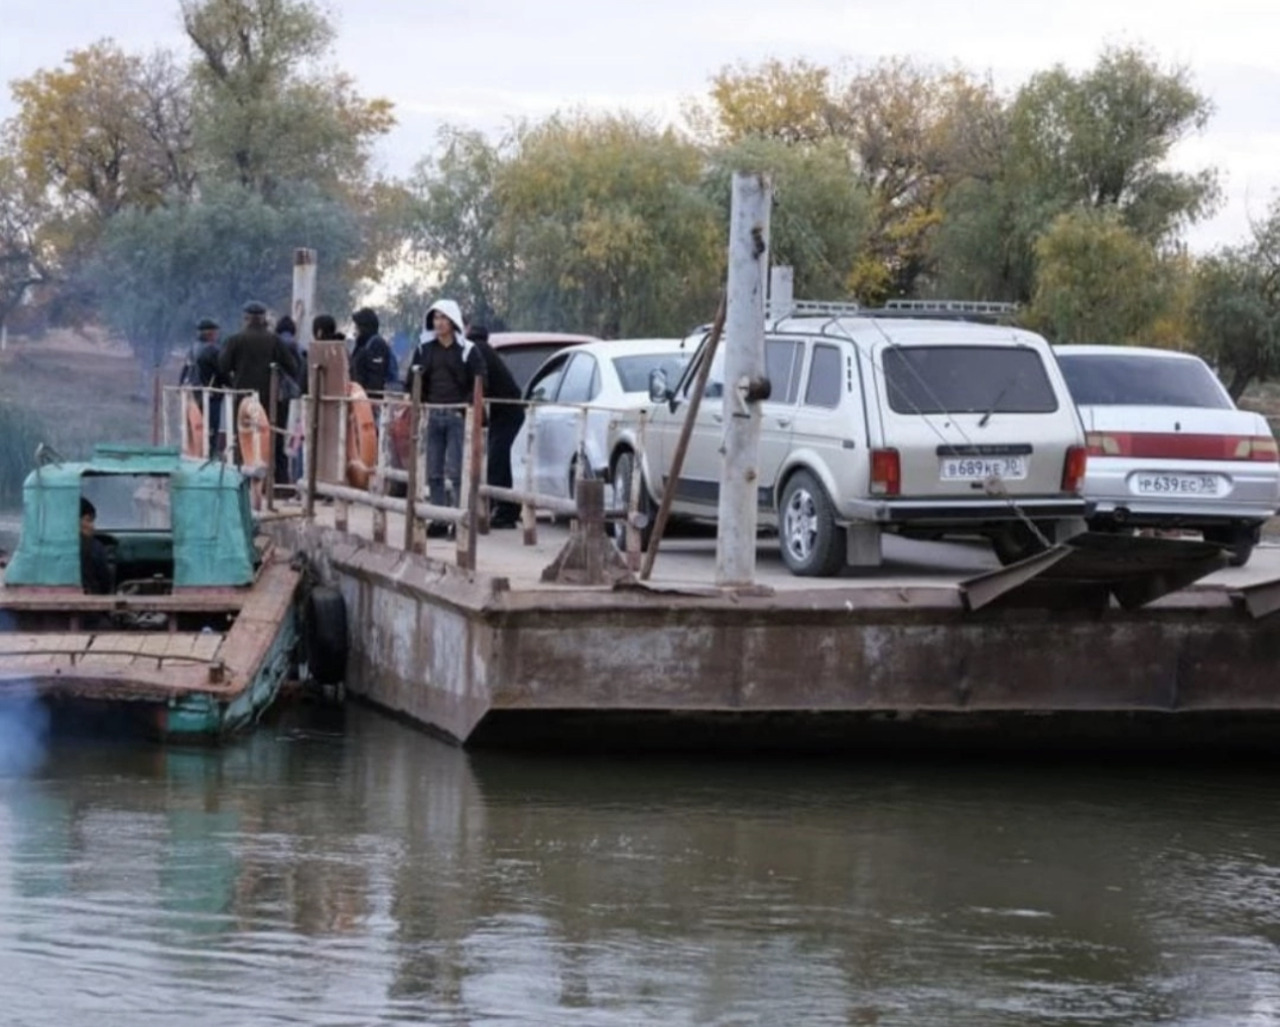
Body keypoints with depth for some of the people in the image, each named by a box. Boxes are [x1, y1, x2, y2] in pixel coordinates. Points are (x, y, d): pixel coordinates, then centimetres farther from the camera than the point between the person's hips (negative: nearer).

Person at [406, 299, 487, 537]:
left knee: (456, 471, -9)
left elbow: (480, 384, -2)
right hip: (433, 416, 4)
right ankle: (439, 521, 9)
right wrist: (415, 374, -8)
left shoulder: (467, 350, 1)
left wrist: (466, 407, -15)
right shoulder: (424, 348, 12)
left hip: (457, 417, -4)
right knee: (434, 473, 4)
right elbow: (412, 383, 14)